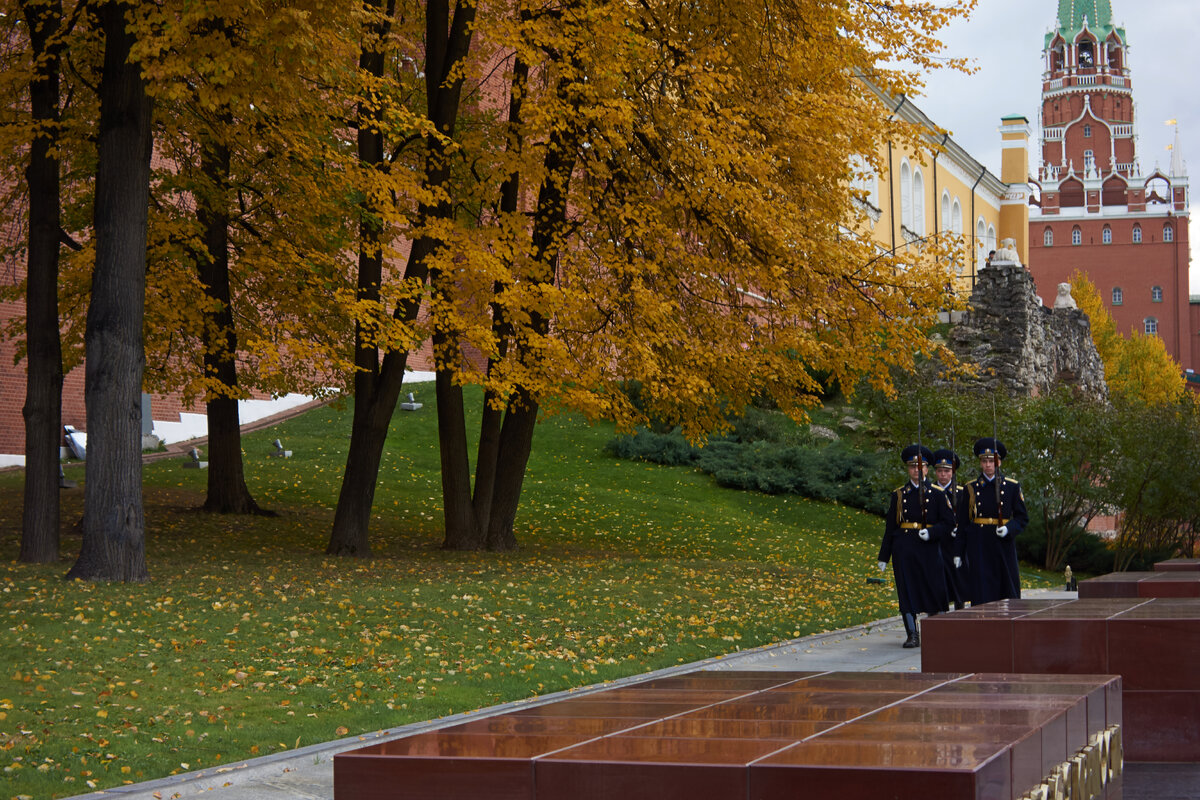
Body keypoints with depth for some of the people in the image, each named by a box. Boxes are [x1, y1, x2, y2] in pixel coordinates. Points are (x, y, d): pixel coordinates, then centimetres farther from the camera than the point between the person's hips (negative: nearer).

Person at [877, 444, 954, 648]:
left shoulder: (936, 493, 4)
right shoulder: (899, 494, 8)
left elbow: (948, 522, 2)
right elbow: (890, 526, 9)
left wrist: (931, 533, -16)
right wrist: (884, 557, 7)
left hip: (928, 548, -1)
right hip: (904, 550, 1)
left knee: (934, 590, 1)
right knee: (907, 591, -2)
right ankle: (912, 635, 3)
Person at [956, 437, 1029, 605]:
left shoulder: (1012, 487, 5)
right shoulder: (971, 488, 6)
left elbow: (1023, 518, 5)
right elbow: (962, 523, 8)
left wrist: (1009, 529, -16)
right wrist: (959, 553, 4)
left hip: (1003, 545, 0)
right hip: (978, 546, 0)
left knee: (1008, 592, 1)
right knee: (981, 592, -4)